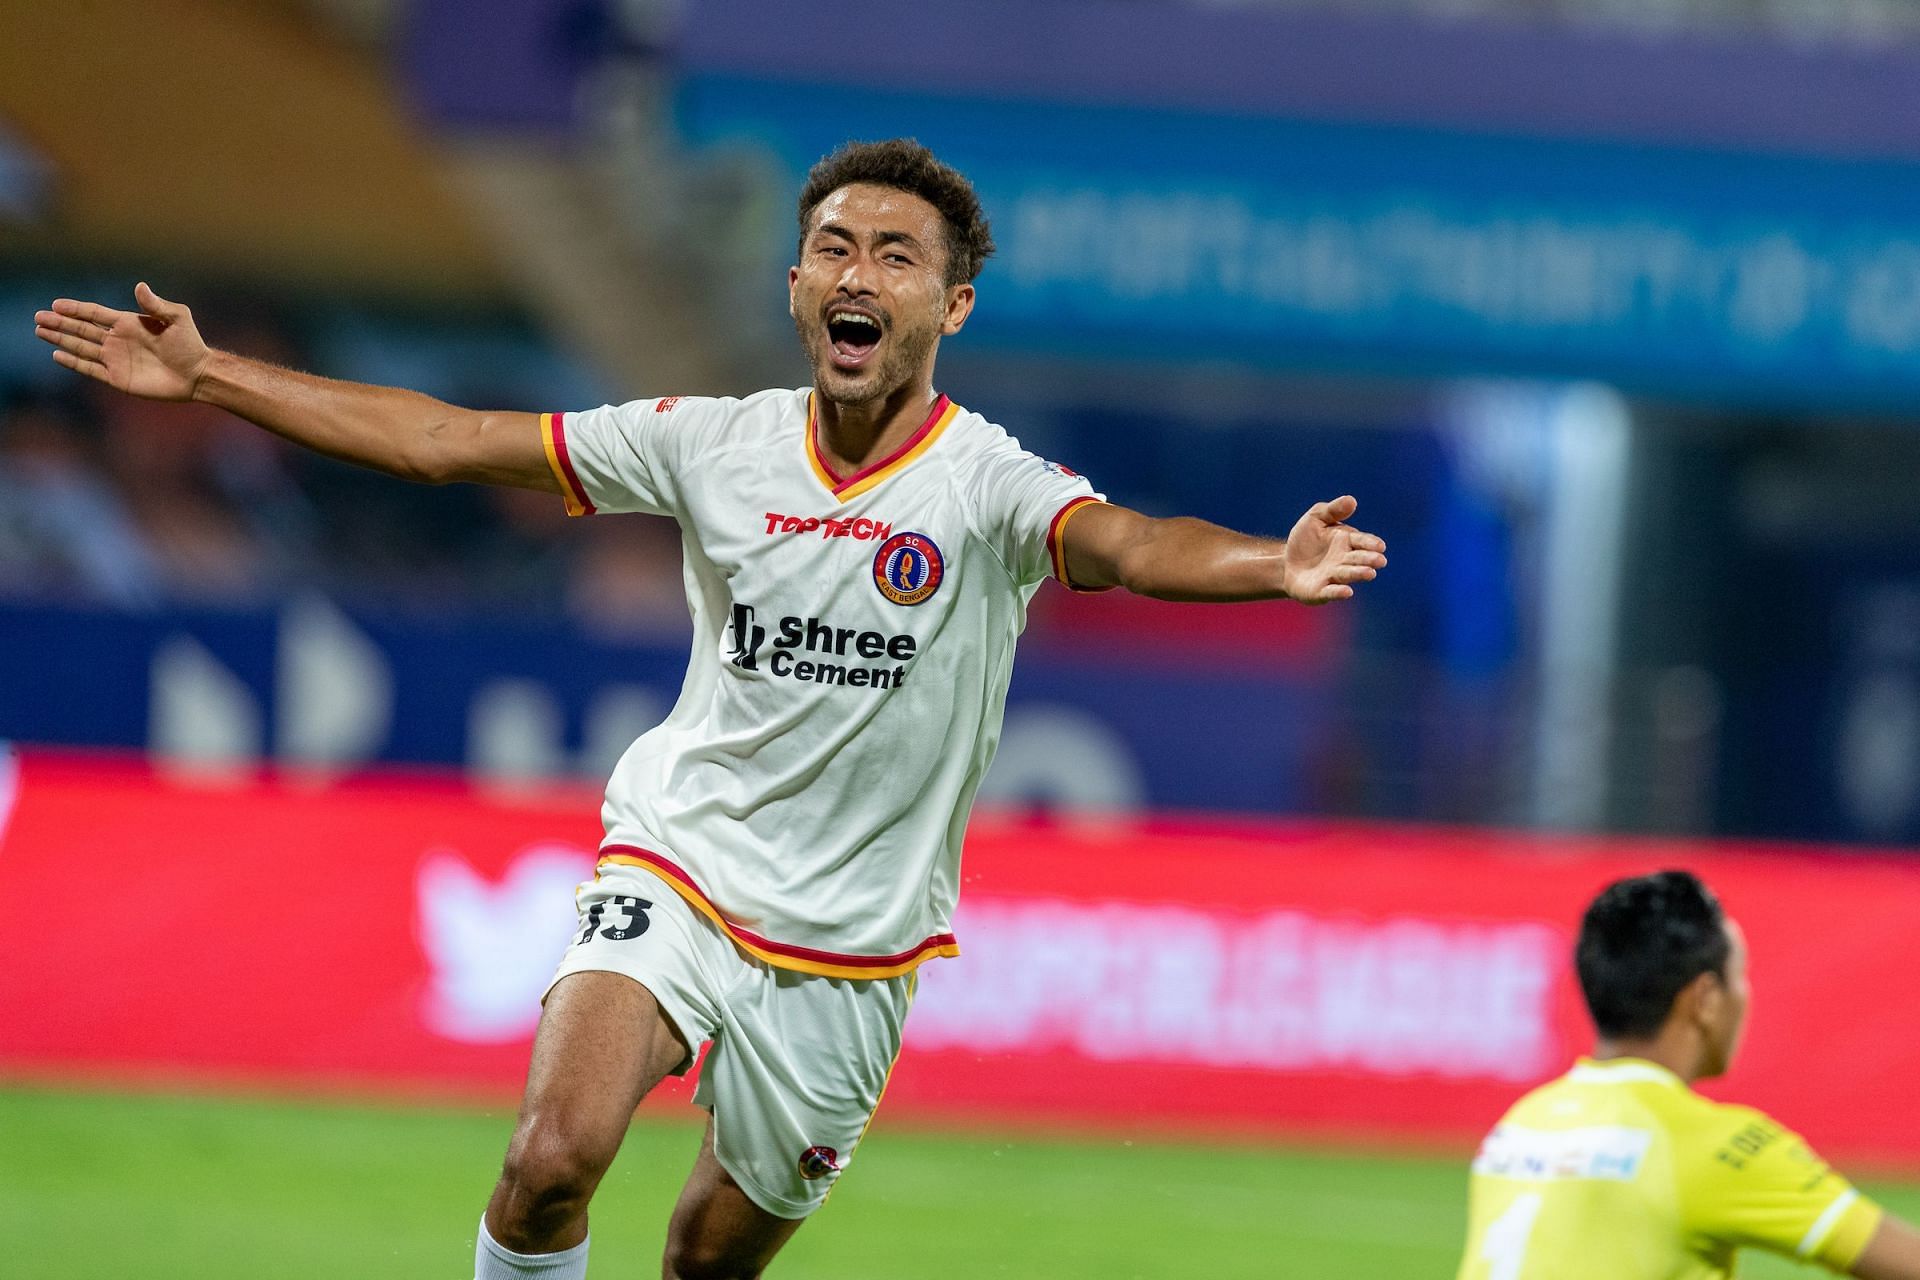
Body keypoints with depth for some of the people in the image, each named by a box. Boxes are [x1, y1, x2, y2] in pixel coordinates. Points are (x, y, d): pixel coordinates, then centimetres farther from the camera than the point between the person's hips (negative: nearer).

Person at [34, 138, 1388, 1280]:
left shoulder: (987, 487, -13)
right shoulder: (715, 444, -3)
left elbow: (1127, 546, -35)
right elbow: (445, 440, 2)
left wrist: (1270, 566, -57)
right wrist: (206, 375, 1)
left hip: (854, 941, -1)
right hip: (680, 866, 1)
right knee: (553, 1158, -23)